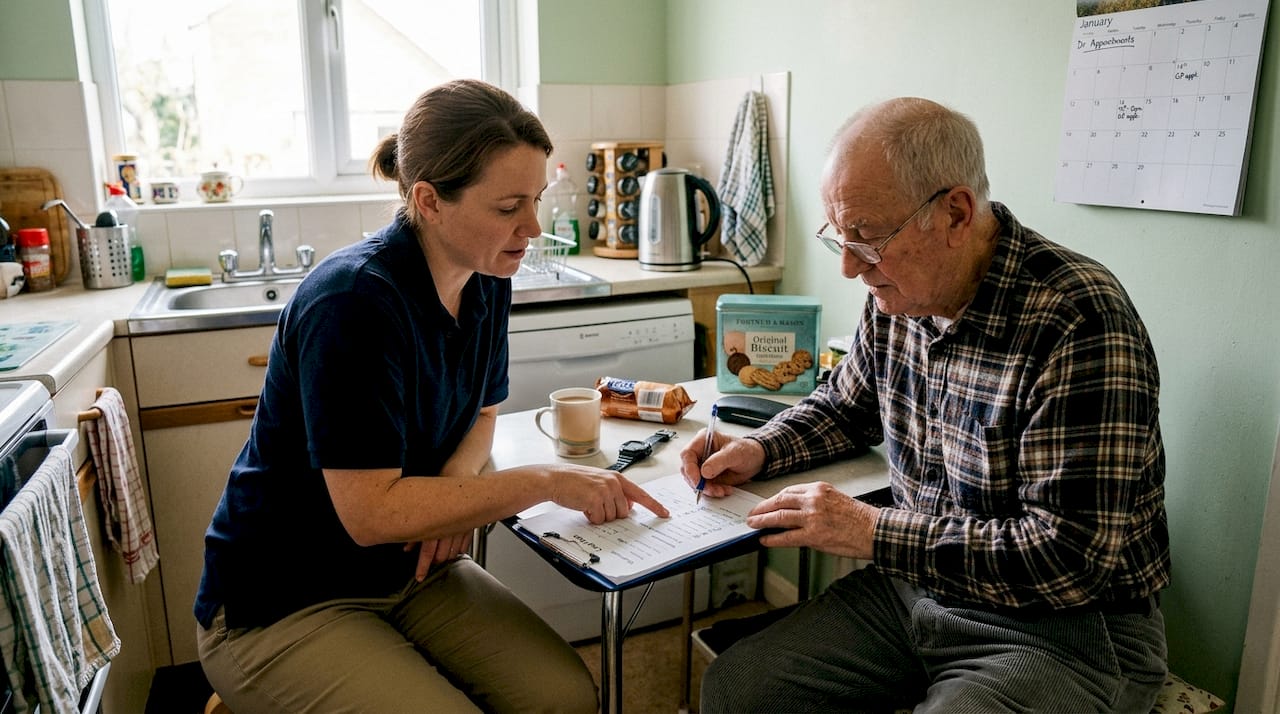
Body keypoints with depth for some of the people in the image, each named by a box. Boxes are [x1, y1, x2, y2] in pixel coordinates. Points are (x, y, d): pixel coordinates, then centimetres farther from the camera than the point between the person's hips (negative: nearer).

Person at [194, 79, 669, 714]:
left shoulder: (486, 282, -4)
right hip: (282, 606, -5)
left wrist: (451, 489, -10)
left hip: (412, 568, 6)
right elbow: (373, 512, -27)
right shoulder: (353, 302, -27)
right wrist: (547, 482, -24)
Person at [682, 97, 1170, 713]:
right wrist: (759, 451, 0)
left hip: (1066, 630, -6)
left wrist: (874, 531, -23)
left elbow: (1070, 558, -26)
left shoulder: (1078, 322, -24)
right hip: (916, 585, 7)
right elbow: (846, 405, 18)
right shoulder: (896, 294, -1)